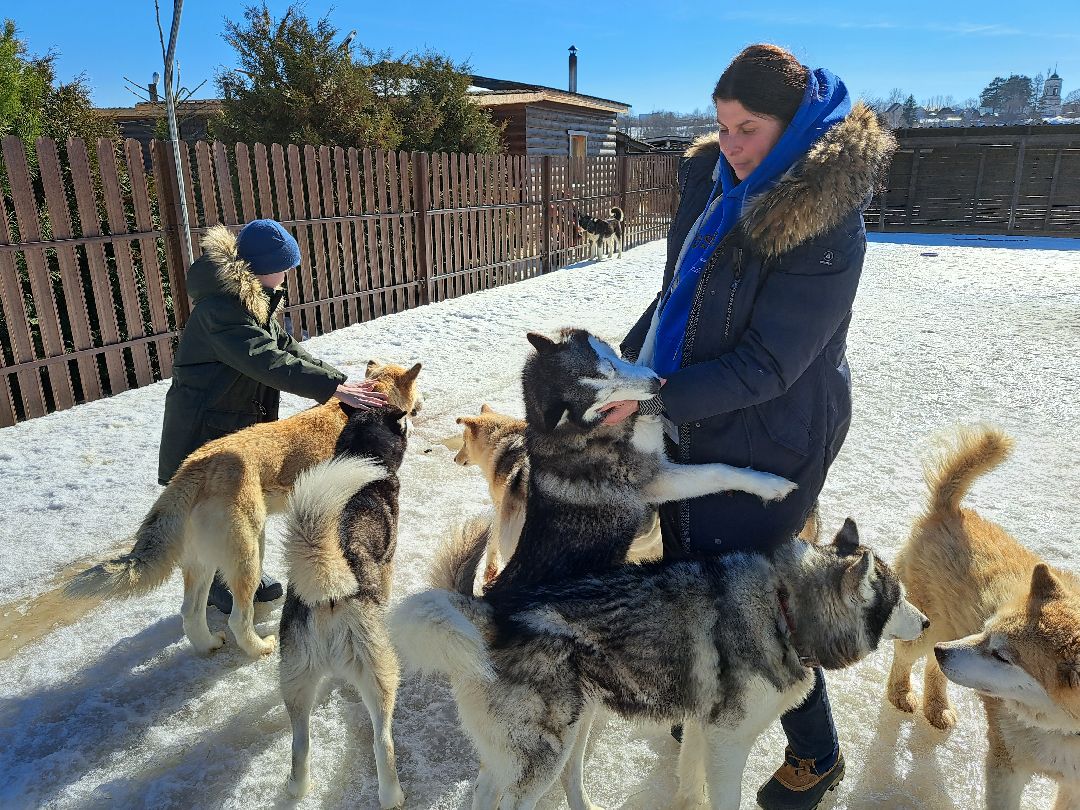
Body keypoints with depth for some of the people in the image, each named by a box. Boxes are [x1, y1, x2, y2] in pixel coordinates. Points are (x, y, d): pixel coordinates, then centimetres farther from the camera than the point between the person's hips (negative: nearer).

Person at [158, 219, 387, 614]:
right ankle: (217, 586, 25)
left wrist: (337, 378, -6)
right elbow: (267, 362, -36)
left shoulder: (253, 299, 5)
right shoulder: (219, 307, -27)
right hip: (207, 429, -9)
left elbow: (285, 347, 4)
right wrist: (333, 387, -38)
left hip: (246, 421, 9)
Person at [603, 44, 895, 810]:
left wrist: (653, 398, -25)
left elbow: (765, 366, -24)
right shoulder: (718, 183, 1)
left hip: (767, 442, -8)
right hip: (693, 427, 8)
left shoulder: (825, 224, -22)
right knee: (686, 573, 20)